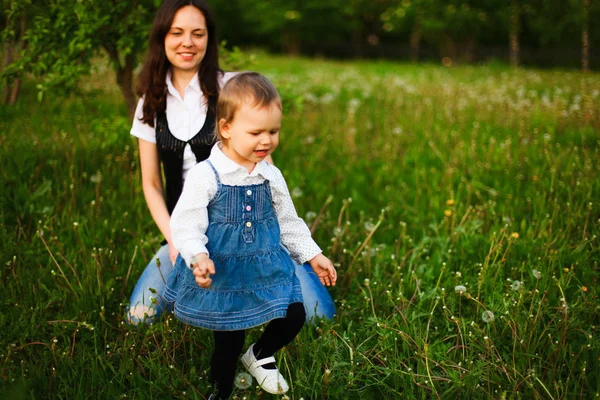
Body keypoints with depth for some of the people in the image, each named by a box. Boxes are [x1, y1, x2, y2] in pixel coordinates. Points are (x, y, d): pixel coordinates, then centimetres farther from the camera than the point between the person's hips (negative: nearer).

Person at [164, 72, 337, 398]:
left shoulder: (271, 176, 1)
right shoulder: (205, 176, -15)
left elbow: (288, 222, 14)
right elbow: (186, 226, -18)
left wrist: (313, 255, 14)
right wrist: (199, 258, -35)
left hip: (267, 270, 5)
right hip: (223, 274, -4)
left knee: (294, 317, 1)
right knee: (227, 345, 4)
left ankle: (259, 356, 32)